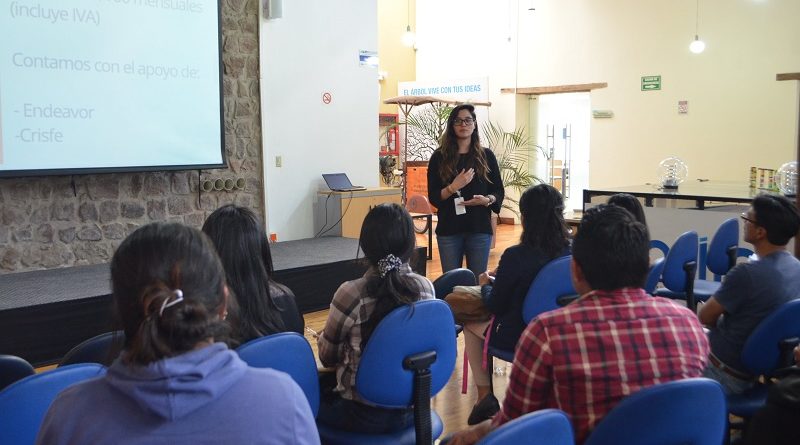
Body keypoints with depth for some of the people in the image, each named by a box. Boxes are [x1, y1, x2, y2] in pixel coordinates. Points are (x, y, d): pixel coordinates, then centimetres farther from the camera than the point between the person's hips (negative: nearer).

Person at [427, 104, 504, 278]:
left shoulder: (486, 156, 6)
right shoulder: (439, 157, 2)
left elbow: (499, 192, 8)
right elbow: (433, 197, -1)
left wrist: (487, 200, -13)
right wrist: (453, 187, -18)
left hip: (479, 228, 1)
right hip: (448, 229, 0)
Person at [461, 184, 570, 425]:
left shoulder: (515, 256, -24)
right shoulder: (570, 253, -11)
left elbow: (495, 306, -11)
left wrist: (485, 284, 9)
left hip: (516, 337, -5)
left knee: (471, 325, 23)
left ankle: (485, 396, 21)